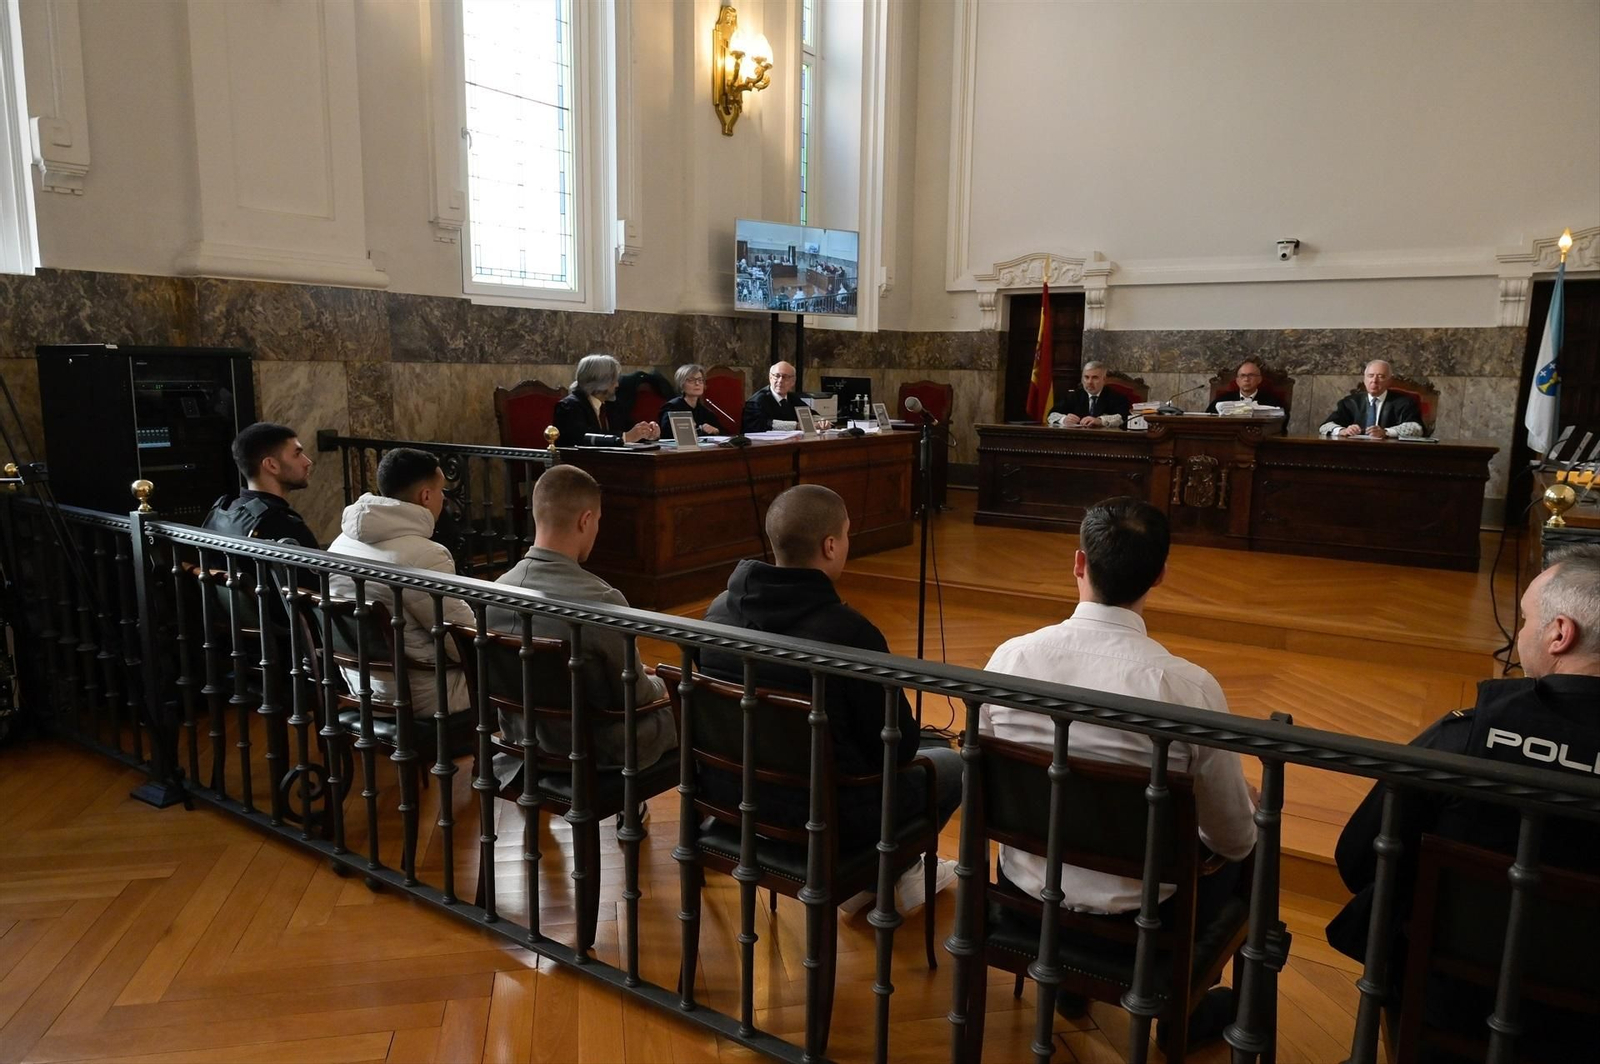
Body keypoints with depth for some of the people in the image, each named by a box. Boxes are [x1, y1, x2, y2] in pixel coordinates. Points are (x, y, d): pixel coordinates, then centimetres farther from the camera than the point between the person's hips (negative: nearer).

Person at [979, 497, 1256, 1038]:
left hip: (1026, 891, 3)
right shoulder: (1189, 686, -24)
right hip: (1137, 917, -3)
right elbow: (1235, 839, -9)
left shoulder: (1010, 657, -15)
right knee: (1251, 840, 24)